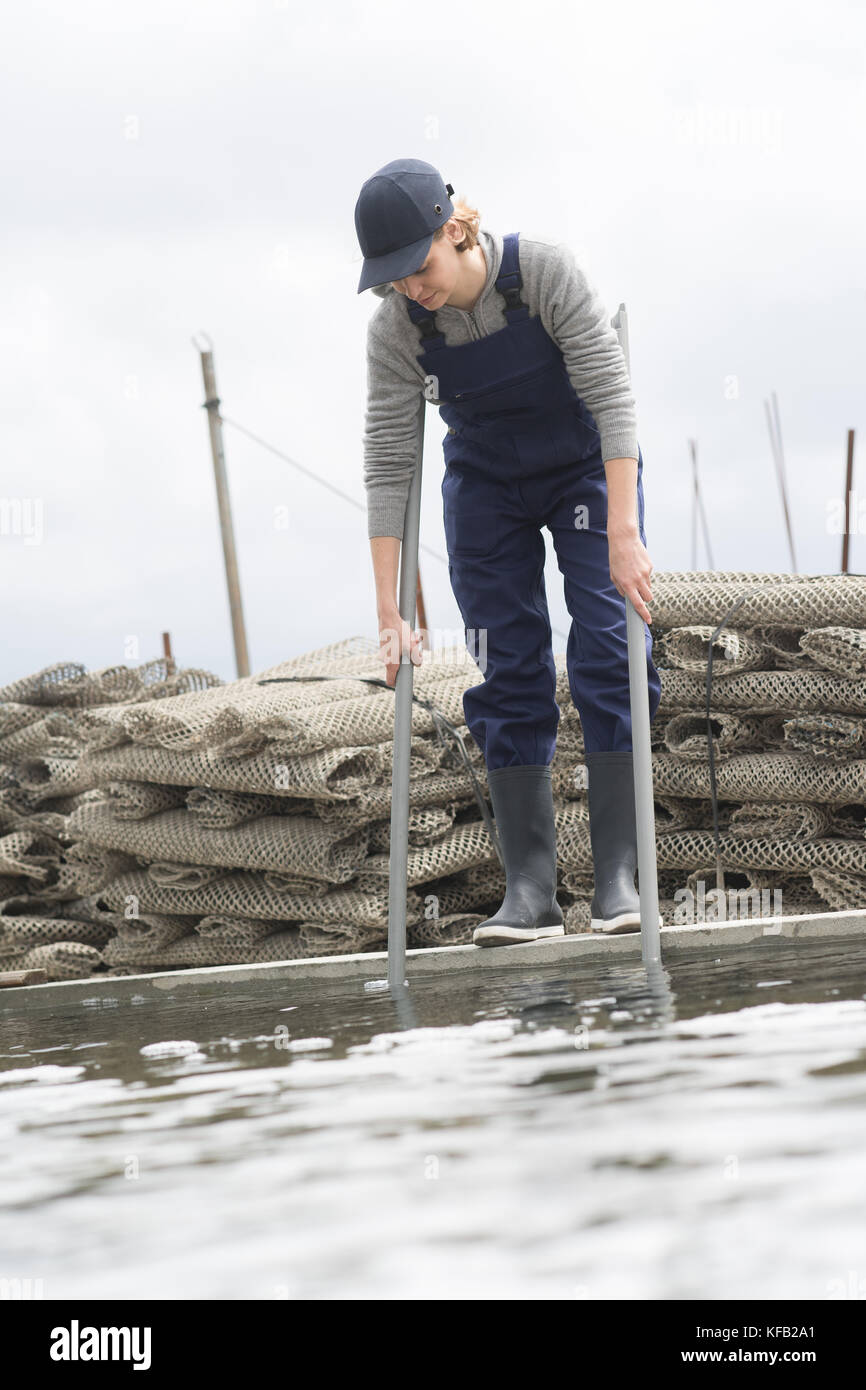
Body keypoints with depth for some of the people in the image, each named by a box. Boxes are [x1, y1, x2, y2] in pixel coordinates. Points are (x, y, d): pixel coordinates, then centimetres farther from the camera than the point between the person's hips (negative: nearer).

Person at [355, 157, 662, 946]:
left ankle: (617, 875, -10)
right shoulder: (396, 330, -21)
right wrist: (389, 611, -22)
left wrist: (624, 534, -36)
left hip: (587, 467, -2)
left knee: (608, 659, -12)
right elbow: (389, 465, -19)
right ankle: (529, 888, -5)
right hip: (486, 487, 2)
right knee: (509, 676, -5)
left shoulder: (545, 273, -28)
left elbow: (612, 397, -29)